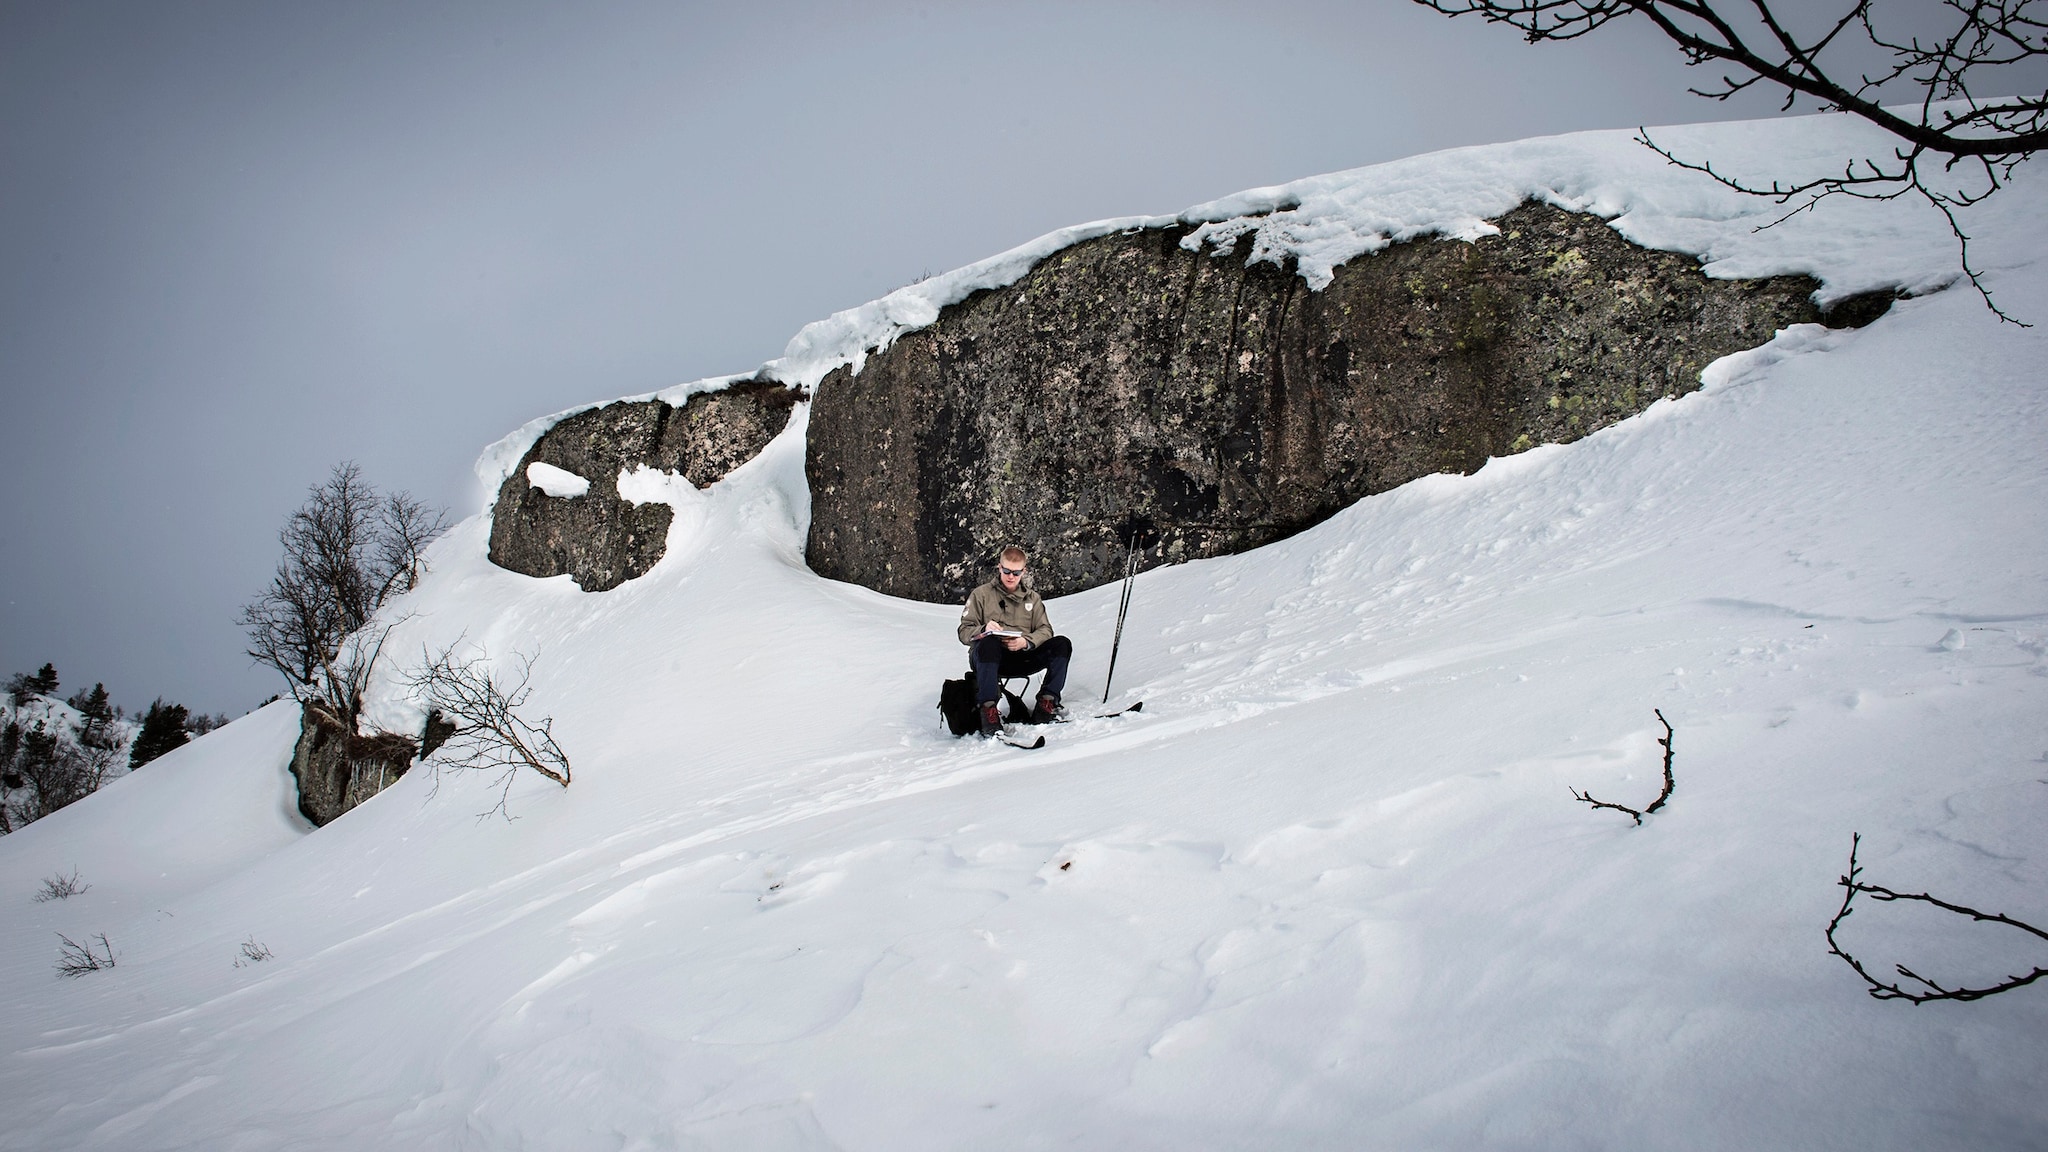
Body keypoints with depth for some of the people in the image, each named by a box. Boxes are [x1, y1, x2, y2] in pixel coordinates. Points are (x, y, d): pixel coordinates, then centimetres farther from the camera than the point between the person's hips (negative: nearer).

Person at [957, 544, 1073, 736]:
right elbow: (965, 632, 1)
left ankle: (1046, 704, -19)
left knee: (1062, 644, -18)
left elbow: (1045, 630, 5)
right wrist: (984, 630, -23)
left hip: (1021, 658, 3)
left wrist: (1026, 642, -18)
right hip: (989, 657, -3)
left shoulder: (1032, 598, 18)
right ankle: (989, 711, -41)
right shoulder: (981, 594, 9)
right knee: (988, 642, -40)